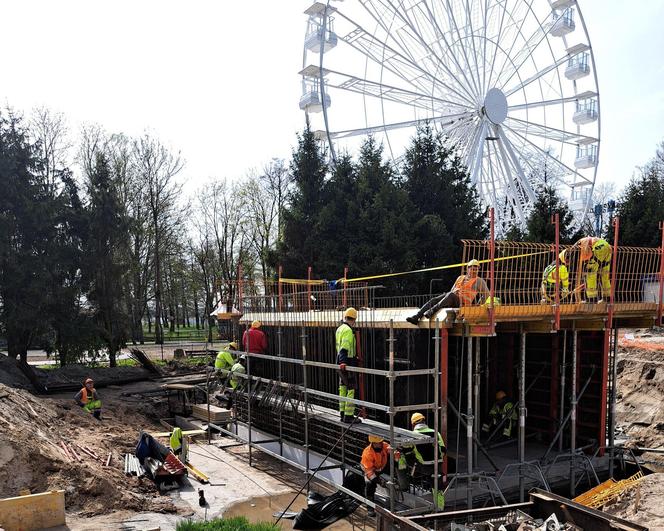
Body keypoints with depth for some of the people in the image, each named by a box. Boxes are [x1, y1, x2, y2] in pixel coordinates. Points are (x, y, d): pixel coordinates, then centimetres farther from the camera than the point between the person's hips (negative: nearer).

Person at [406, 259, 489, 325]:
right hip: (451, 300, 6)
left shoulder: (479, 281, 13)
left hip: (463, 302, -6)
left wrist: (478, 305, -4)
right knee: (433, 300, -19)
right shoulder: (460, 278, 28)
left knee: (450, 295, -38)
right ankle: (416, 317, -32)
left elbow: (487, 294, 8)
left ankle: (432, 311, -53)